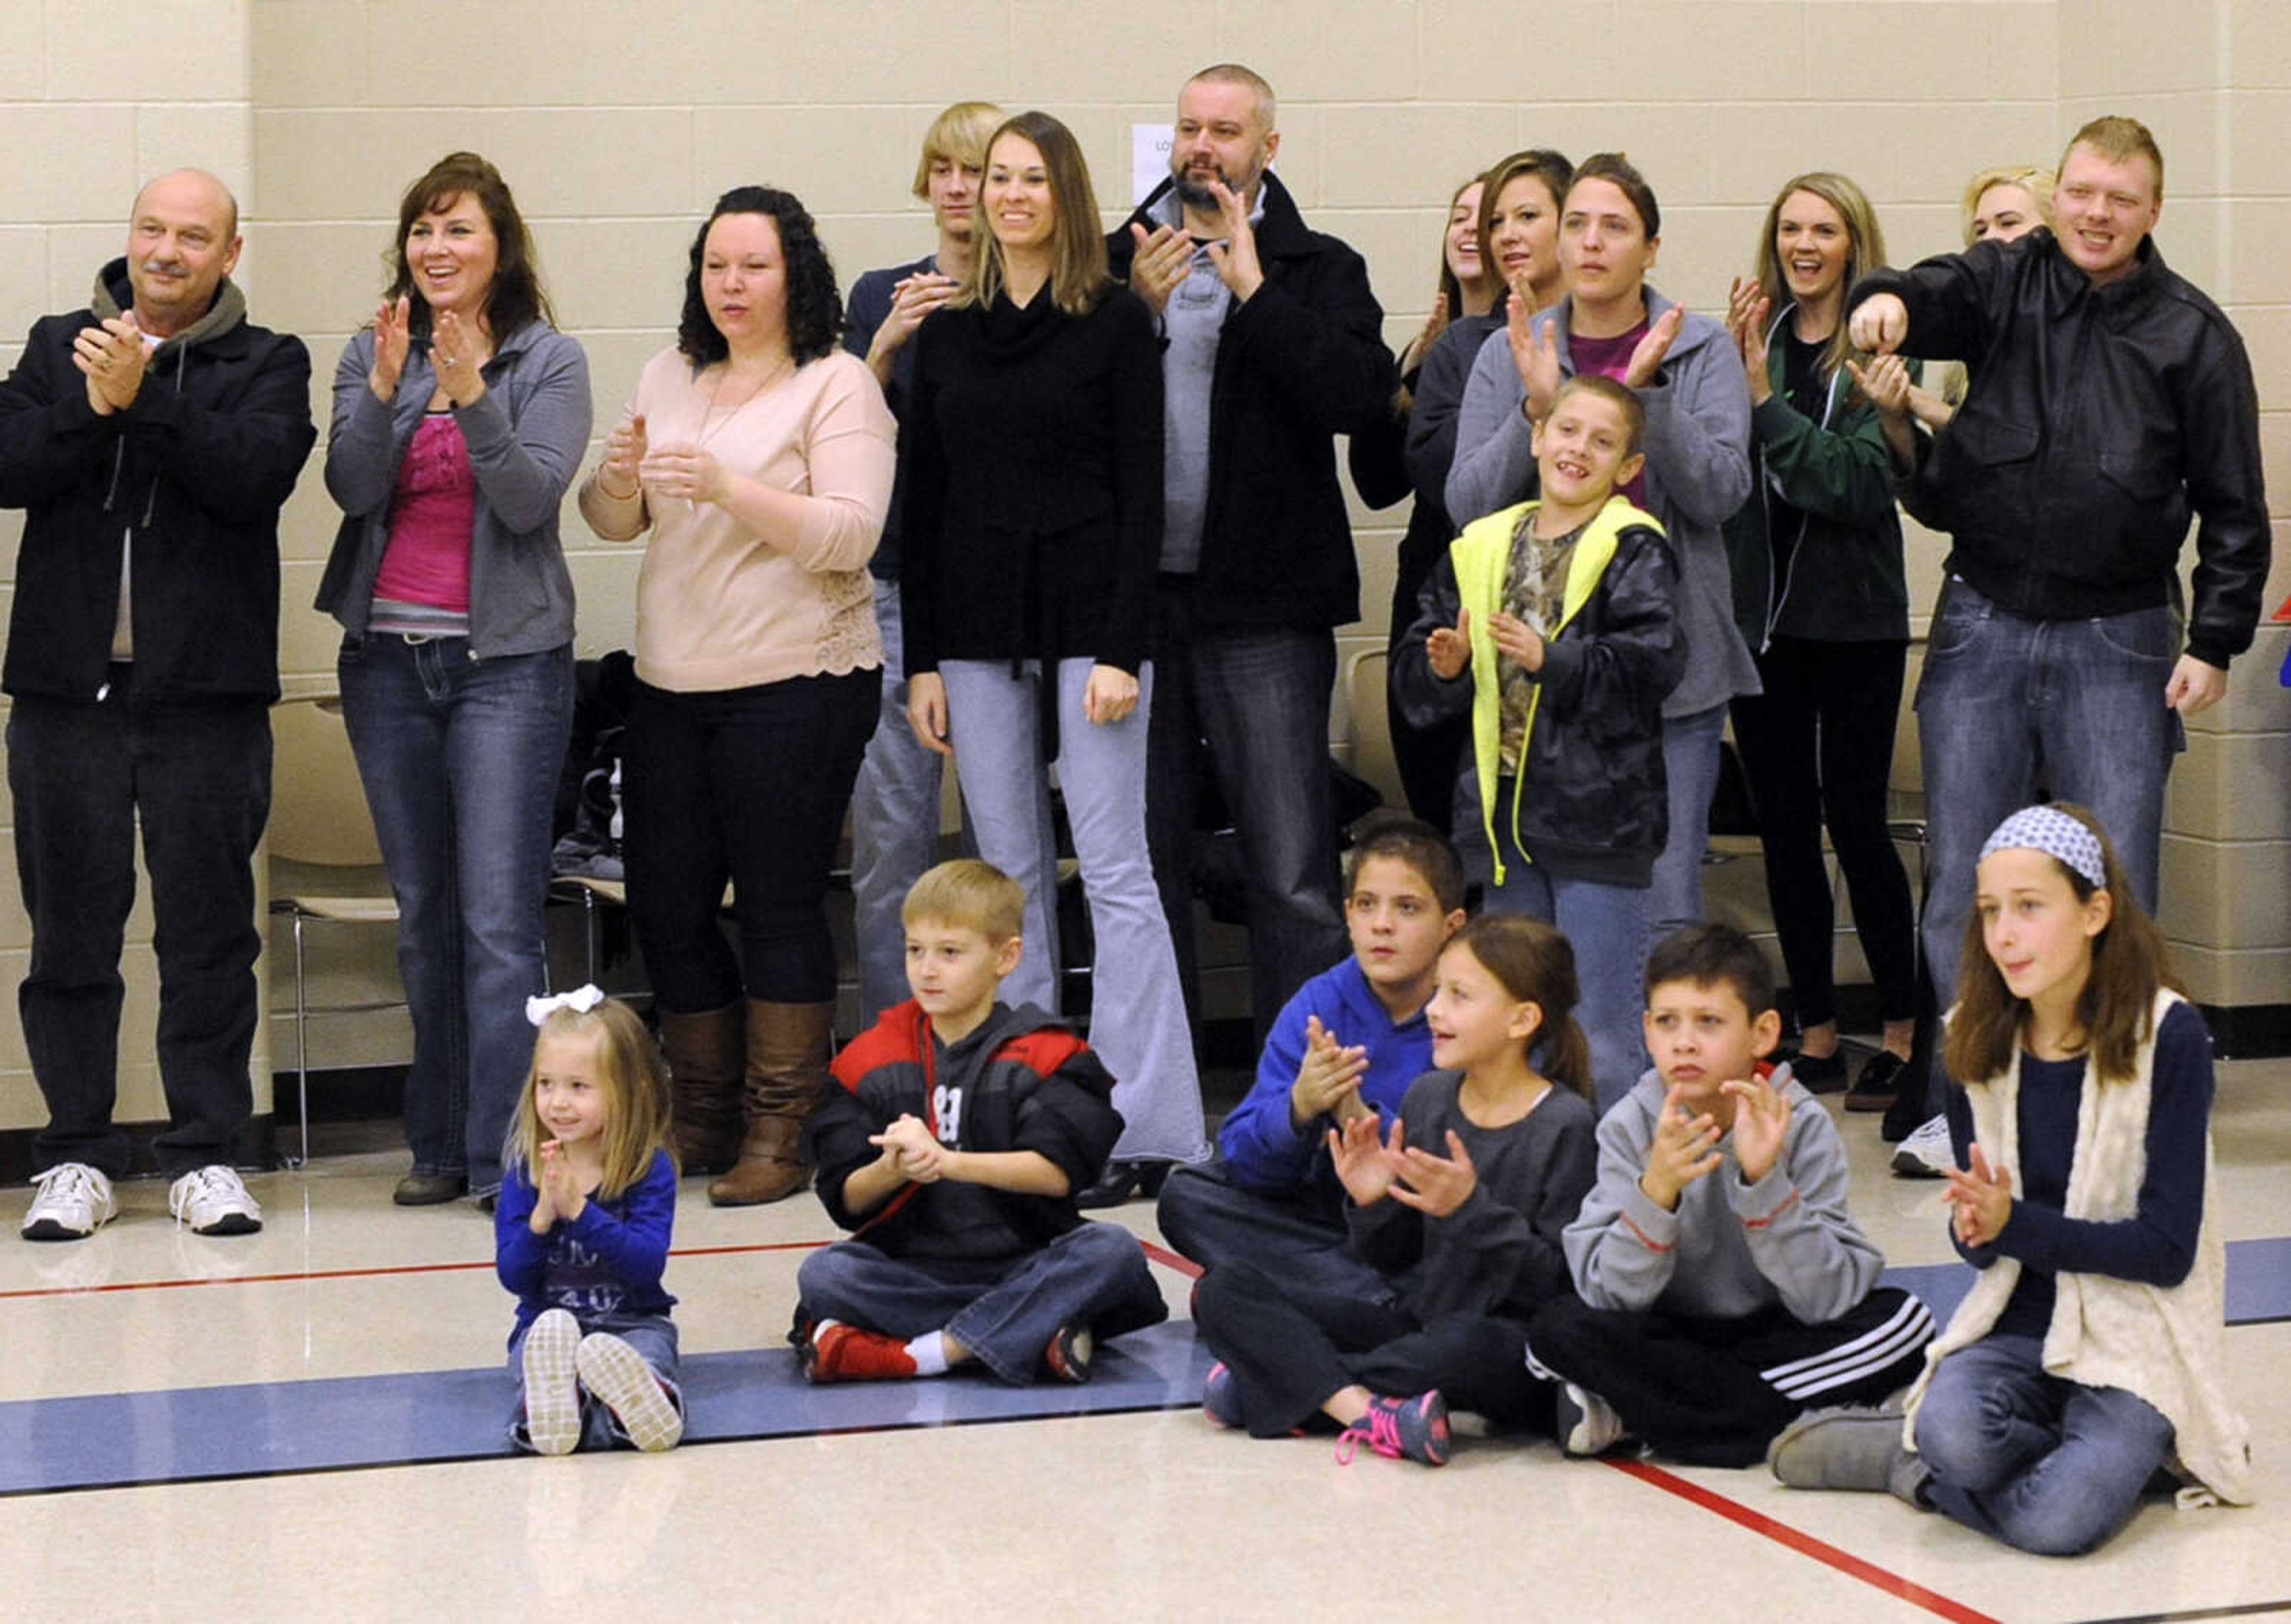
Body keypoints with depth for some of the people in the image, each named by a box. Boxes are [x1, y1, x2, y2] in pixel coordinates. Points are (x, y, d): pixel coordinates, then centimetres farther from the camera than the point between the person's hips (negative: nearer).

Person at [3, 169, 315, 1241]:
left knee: (209, 932, 3)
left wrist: (145, 397, -20)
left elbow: (255, 477, -13)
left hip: (207, 698, -2)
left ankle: (208, 1153, 12)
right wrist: (90, 408, -15)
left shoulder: (267, 365, 5)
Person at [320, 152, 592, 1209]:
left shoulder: (549, 360, -1)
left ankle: (503, 1157, -9)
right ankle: (440, 1146, 18)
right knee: (422, 916, 10)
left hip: (508, 657, -4)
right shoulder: (371, 354, 7)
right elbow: (352, 490, -5)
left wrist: (472, 399, -24)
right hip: (388, 657, 4)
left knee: (499, 917, -10)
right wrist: (384, 390, -19)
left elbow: (531, 498, -12)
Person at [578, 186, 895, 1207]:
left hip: (796, 682, -6)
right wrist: (620, 477, -9)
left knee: (779, 909, -2)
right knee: (665, 905, 8)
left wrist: (727, 488, -25)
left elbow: (847, 536, -14)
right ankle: (704, 1121, 23)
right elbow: (610, 522, 14)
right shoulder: (670, 379, 14)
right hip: (673, 685, 6)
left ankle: (777, 1135, 8)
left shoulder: (837, 386, -3)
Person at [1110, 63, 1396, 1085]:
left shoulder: (1318, 271, 3)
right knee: (1142, 857, 10)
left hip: (1263, 605, -2)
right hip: (1135, 596, 3)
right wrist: (1135, 309, -13)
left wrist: (1253, 289, -14)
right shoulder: (1114, 261, 9)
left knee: (1291, 866, -2)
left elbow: (1362, 397, -14)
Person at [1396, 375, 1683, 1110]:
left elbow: (1651, 666, -18)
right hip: (1509, 811, 6)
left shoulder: (1632, 552, -5)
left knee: (1601, 1038, -2)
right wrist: (1444, 667, -8)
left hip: (1598, 820, -6)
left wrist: (1550, 661, -24)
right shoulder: (1481, 548, 11)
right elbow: (1416, 681, 13)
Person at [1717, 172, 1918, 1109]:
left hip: (1855, 619, -4)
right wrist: (1729, 372, -15)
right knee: (1785, 828, 8)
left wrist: (1765, 399, -19)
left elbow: (1864, 482, -17)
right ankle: (1815, 1035, 17)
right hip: (1760, 615, 4)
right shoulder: (1753, 339, 6)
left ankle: (1903, 1030, 10)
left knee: (1854, 823, -3)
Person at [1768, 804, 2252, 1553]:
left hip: (2135, 1335, -3)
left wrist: (2014, 1224, -21)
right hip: (2019, 1320, 3)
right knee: (1953, 1431, -33)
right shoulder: (1978, 1040, 2)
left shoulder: (2168, 1036, -11)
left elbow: (2167, 1249, -12)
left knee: (2061, 1520, -30)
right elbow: (1977, 1237, 7)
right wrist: (1977, 1230, -17)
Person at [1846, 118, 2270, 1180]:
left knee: (2116, 883, -1)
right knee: (1962, 875, 5)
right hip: (1983, 622, 1)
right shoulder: (2006, 283, 5)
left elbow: (2234, 508, 4)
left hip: (2117, 636, -1)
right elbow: (1939, 296, -16)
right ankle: (1951, 1103, 14)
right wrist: (1886, 301, -40)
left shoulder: (2192, 334, 2)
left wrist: (2216, 642, -3)